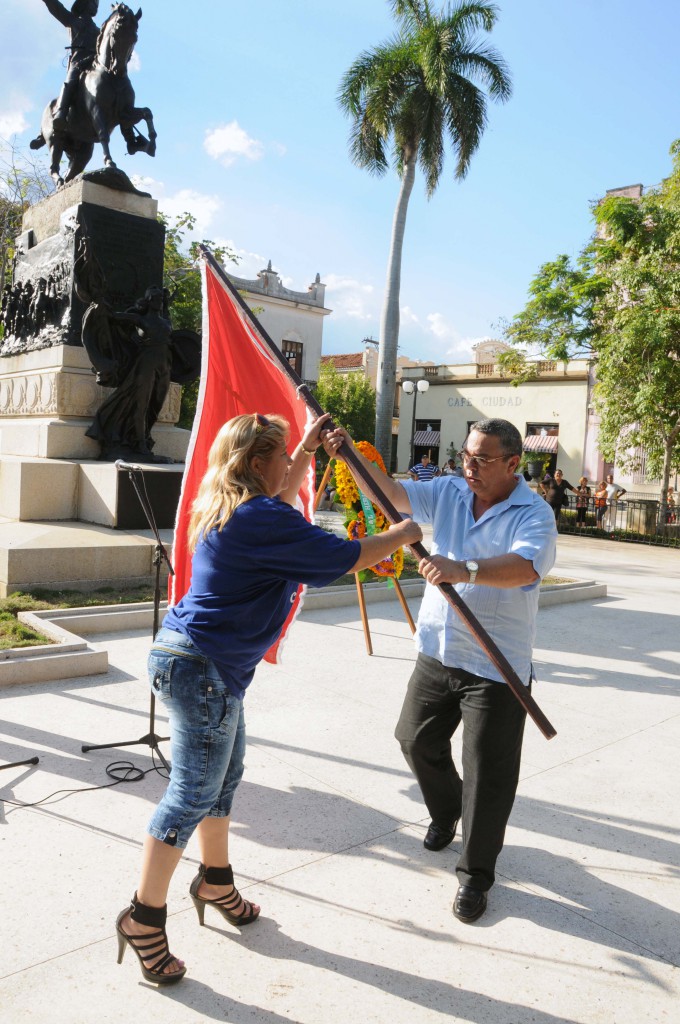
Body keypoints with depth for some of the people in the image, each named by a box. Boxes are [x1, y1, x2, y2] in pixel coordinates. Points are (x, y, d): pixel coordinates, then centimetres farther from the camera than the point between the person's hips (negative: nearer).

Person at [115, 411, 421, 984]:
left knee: (225, 776, 21)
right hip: (202, 669, -10)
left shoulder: (231, 510, 9)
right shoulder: (260, 520, -21)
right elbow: (345, 558, -19)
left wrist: (308, 450, 33)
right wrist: (402, 534, -2)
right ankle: (144, 918, 16)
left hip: (207, 664, 10)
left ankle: (216, 883, 39)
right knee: (193, 794, 1)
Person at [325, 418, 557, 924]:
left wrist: (464, 570, -47)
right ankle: (446, 812, 48)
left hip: (496, 666, -6)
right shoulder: (448, 493, 3)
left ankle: (476, 873, 20)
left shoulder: (534, 514, -15)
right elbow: (393, 494, -3)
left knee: (488, 773, 0)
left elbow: (524, 567, -33)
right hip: (438, 653, 6)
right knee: (417, 738, 19)